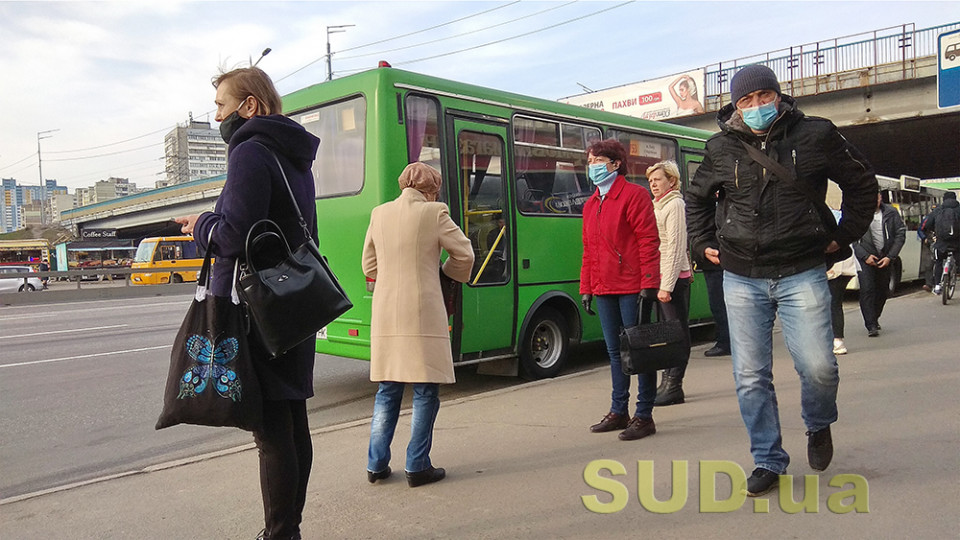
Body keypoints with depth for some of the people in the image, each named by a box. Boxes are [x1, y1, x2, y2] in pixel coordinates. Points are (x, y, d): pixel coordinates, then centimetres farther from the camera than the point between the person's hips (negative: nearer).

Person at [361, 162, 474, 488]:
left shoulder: (379, 214, 8)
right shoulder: (434, 213, -6)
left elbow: (369, 266, 14)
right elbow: (465, 255, 1)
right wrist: (450, 273, 20)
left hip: (385, 314, 5)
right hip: (422, 313, -5)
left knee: (387, 391, 15)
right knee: (425, 392, 5)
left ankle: (376, 464, 19)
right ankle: (417, 466, 10)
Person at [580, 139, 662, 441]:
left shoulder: (634, 195, -5)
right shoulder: (591, 204, 17)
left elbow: (649, 241, -11)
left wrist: (648, 284, -17)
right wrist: (586, 288, 14)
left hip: (631, 288, -7)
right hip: (604, 289, 7)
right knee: (615, 351, 14)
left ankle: (644, 416, 9)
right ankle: (618, 412, 24)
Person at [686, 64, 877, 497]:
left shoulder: (815, 135, 1)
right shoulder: (721, 148, 5)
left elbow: (862, 184, 13)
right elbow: (696, 198, 23)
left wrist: (842, 236, 8)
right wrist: (704, 243, 15)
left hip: (801, 274, -1)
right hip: (741, 279, 2)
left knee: (818, 366, -9)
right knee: (751, 377, 2)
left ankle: (819, 426, 25)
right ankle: (768, 462, 17)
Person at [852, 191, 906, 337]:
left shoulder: (891, 213, 1)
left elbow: (901, 234, 3)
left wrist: (890, 257, -5)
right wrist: (865, 256, -12)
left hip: (885, 258, 3)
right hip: (865, 258, -3)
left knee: (883, 290, 10)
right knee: (867, 289, -13)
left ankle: (874, 319, 31)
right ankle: (871, 326, -10)